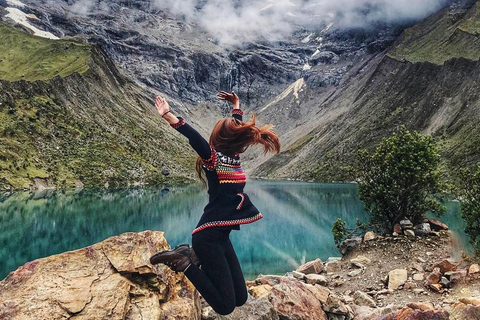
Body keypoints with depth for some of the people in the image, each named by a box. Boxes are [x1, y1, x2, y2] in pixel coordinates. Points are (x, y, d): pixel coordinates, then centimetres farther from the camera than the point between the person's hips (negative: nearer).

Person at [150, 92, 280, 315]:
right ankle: (182, 263, 1)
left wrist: (237, 106, 37)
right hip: (208, 236, -9)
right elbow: (194, 138, -31)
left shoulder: (232, 156, 9)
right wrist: (169, 116, -44)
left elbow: (235, 127, 25)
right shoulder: (214, 158, -13)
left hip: (221, 235, 9)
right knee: (225, 305, -8)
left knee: (240, 298, 12)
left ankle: (193, 256, 15)